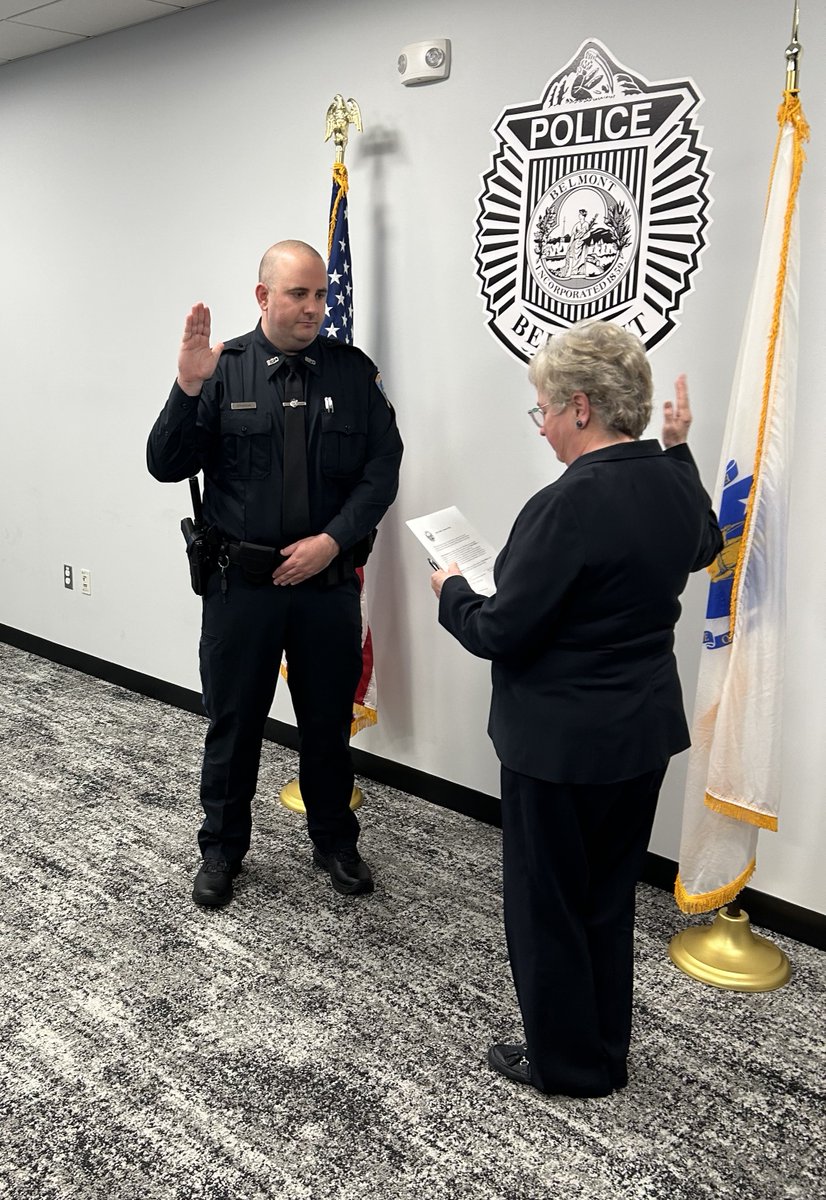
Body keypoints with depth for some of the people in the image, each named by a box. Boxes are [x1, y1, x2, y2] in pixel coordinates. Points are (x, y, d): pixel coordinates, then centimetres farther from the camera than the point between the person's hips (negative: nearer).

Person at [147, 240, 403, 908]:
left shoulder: (354, 371, 1)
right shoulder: (223, 370, -1)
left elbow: (382, 469, -2)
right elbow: (166, 466, -6)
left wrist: (332, 539, -14)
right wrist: (188, 388, -21)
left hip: (329, 581, 1)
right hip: (241, 583, -1)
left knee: (329, 720, 14)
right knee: (233, 720, 11)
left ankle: (336, 843, 34)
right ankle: (222, 850, 30)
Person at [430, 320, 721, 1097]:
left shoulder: (569, 506, -25)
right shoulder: (674, 486, -1)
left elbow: (501, 632, -21)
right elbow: (703, 546, 23)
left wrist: (452, 590, -1)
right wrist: (679, 450, 24)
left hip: (563, 742, -8)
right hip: (644, 733, 8)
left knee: (548, 903, 12)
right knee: (609, 900, 22)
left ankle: (566, 1062, 29)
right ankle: (605, 1054, 38)